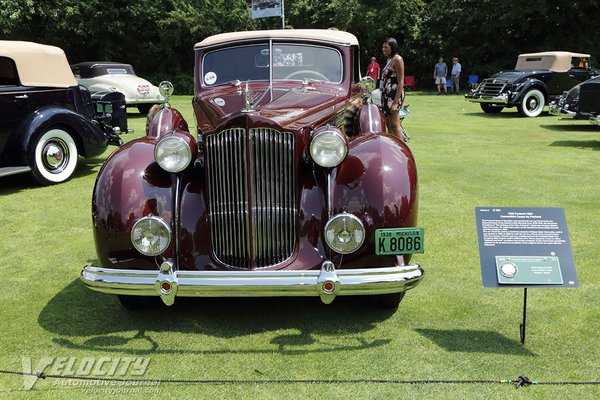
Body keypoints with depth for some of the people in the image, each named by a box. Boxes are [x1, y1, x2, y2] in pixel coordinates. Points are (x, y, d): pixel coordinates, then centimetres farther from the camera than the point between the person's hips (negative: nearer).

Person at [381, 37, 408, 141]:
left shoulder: (397, 59, -9)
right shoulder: (389, 59, 17)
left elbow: (400, 82, -16)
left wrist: (396, 102, -23)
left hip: (395, 94, -9)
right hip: (387, 95, 9)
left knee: (395, 125, -10)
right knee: (388, 125, 10)